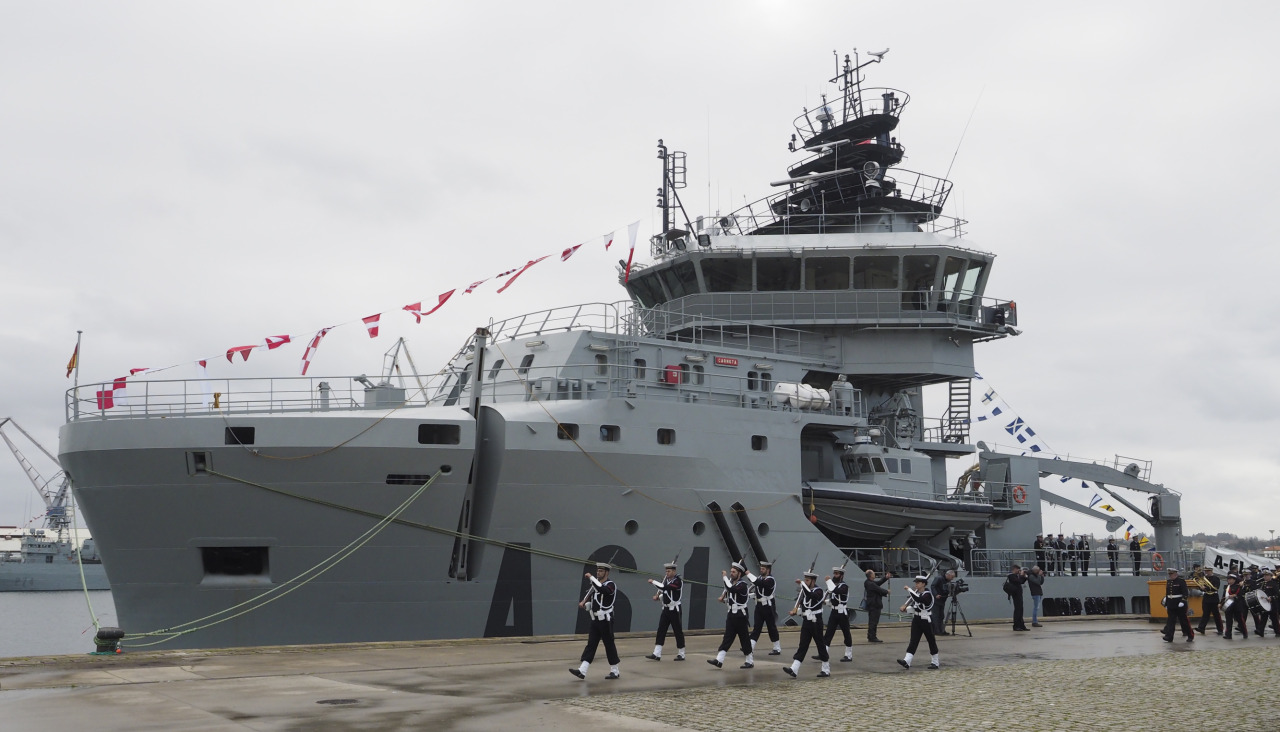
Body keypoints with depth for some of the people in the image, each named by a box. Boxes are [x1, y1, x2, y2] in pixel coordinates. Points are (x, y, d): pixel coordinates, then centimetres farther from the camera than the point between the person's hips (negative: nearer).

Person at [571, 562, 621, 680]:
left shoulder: (610, 585, -11)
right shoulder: (595, 584, 12)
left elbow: (601, 589, -34)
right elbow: (590, 599, 19)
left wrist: (591, 577, -29)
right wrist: (584, 604, -2)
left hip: (605, 621, -7)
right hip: (595, 620, 7)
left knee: (609, 645, 1)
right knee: (591, 644, 1)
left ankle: (614, 671, 12)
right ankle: (582, 671, -5)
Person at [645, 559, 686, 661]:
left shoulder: (678, 581, -17)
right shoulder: (666, 579, 8)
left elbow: (665, 587, -28)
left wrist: (653, 581, -20)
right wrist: (658, 596, -2)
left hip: (674, 610, -7)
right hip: (665, 609, 7)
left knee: (678, 631, 1)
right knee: (661, 631, 1)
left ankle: (681, 654, 12)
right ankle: (656, 654, -1)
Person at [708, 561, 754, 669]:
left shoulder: (743, 585, -17)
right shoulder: (731, 581, 8)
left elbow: (731, 589, -34)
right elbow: (728, 589, 28)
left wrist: (725, 577, -25)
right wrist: (723, 596, 7)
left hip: (740, 615, -7)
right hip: (731, 614, 7)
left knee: (744, 638, 0)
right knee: (727, 637, 1)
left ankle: (750, 661, 12)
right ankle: (719, 660, -6)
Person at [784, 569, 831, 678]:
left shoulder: (819, 591, -12)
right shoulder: (804, 591, 11)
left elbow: (810, 595, -34)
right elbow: (802, 606, 17)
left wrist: (802, 583, -30)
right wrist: (795, 611, -2)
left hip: (816, 623, -6)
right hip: (806, 622, 6)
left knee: (820, 645, 3)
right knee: (802, 645, 0)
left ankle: (826, 670, 15)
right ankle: (793, 669, -9)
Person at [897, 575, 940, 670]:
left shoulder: (927, 594, -16)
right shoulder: (916, 592, 7)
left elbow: (919, 599, -36)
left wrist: (909, 589, -34)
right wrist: (905, 607, -1)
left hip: (926, 620, -7)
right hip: (916, 619, 7)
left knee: (931, 640, 4)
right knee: (913, 640, -3)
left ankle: (934, 662, 16)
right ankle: (907, 661, -15)